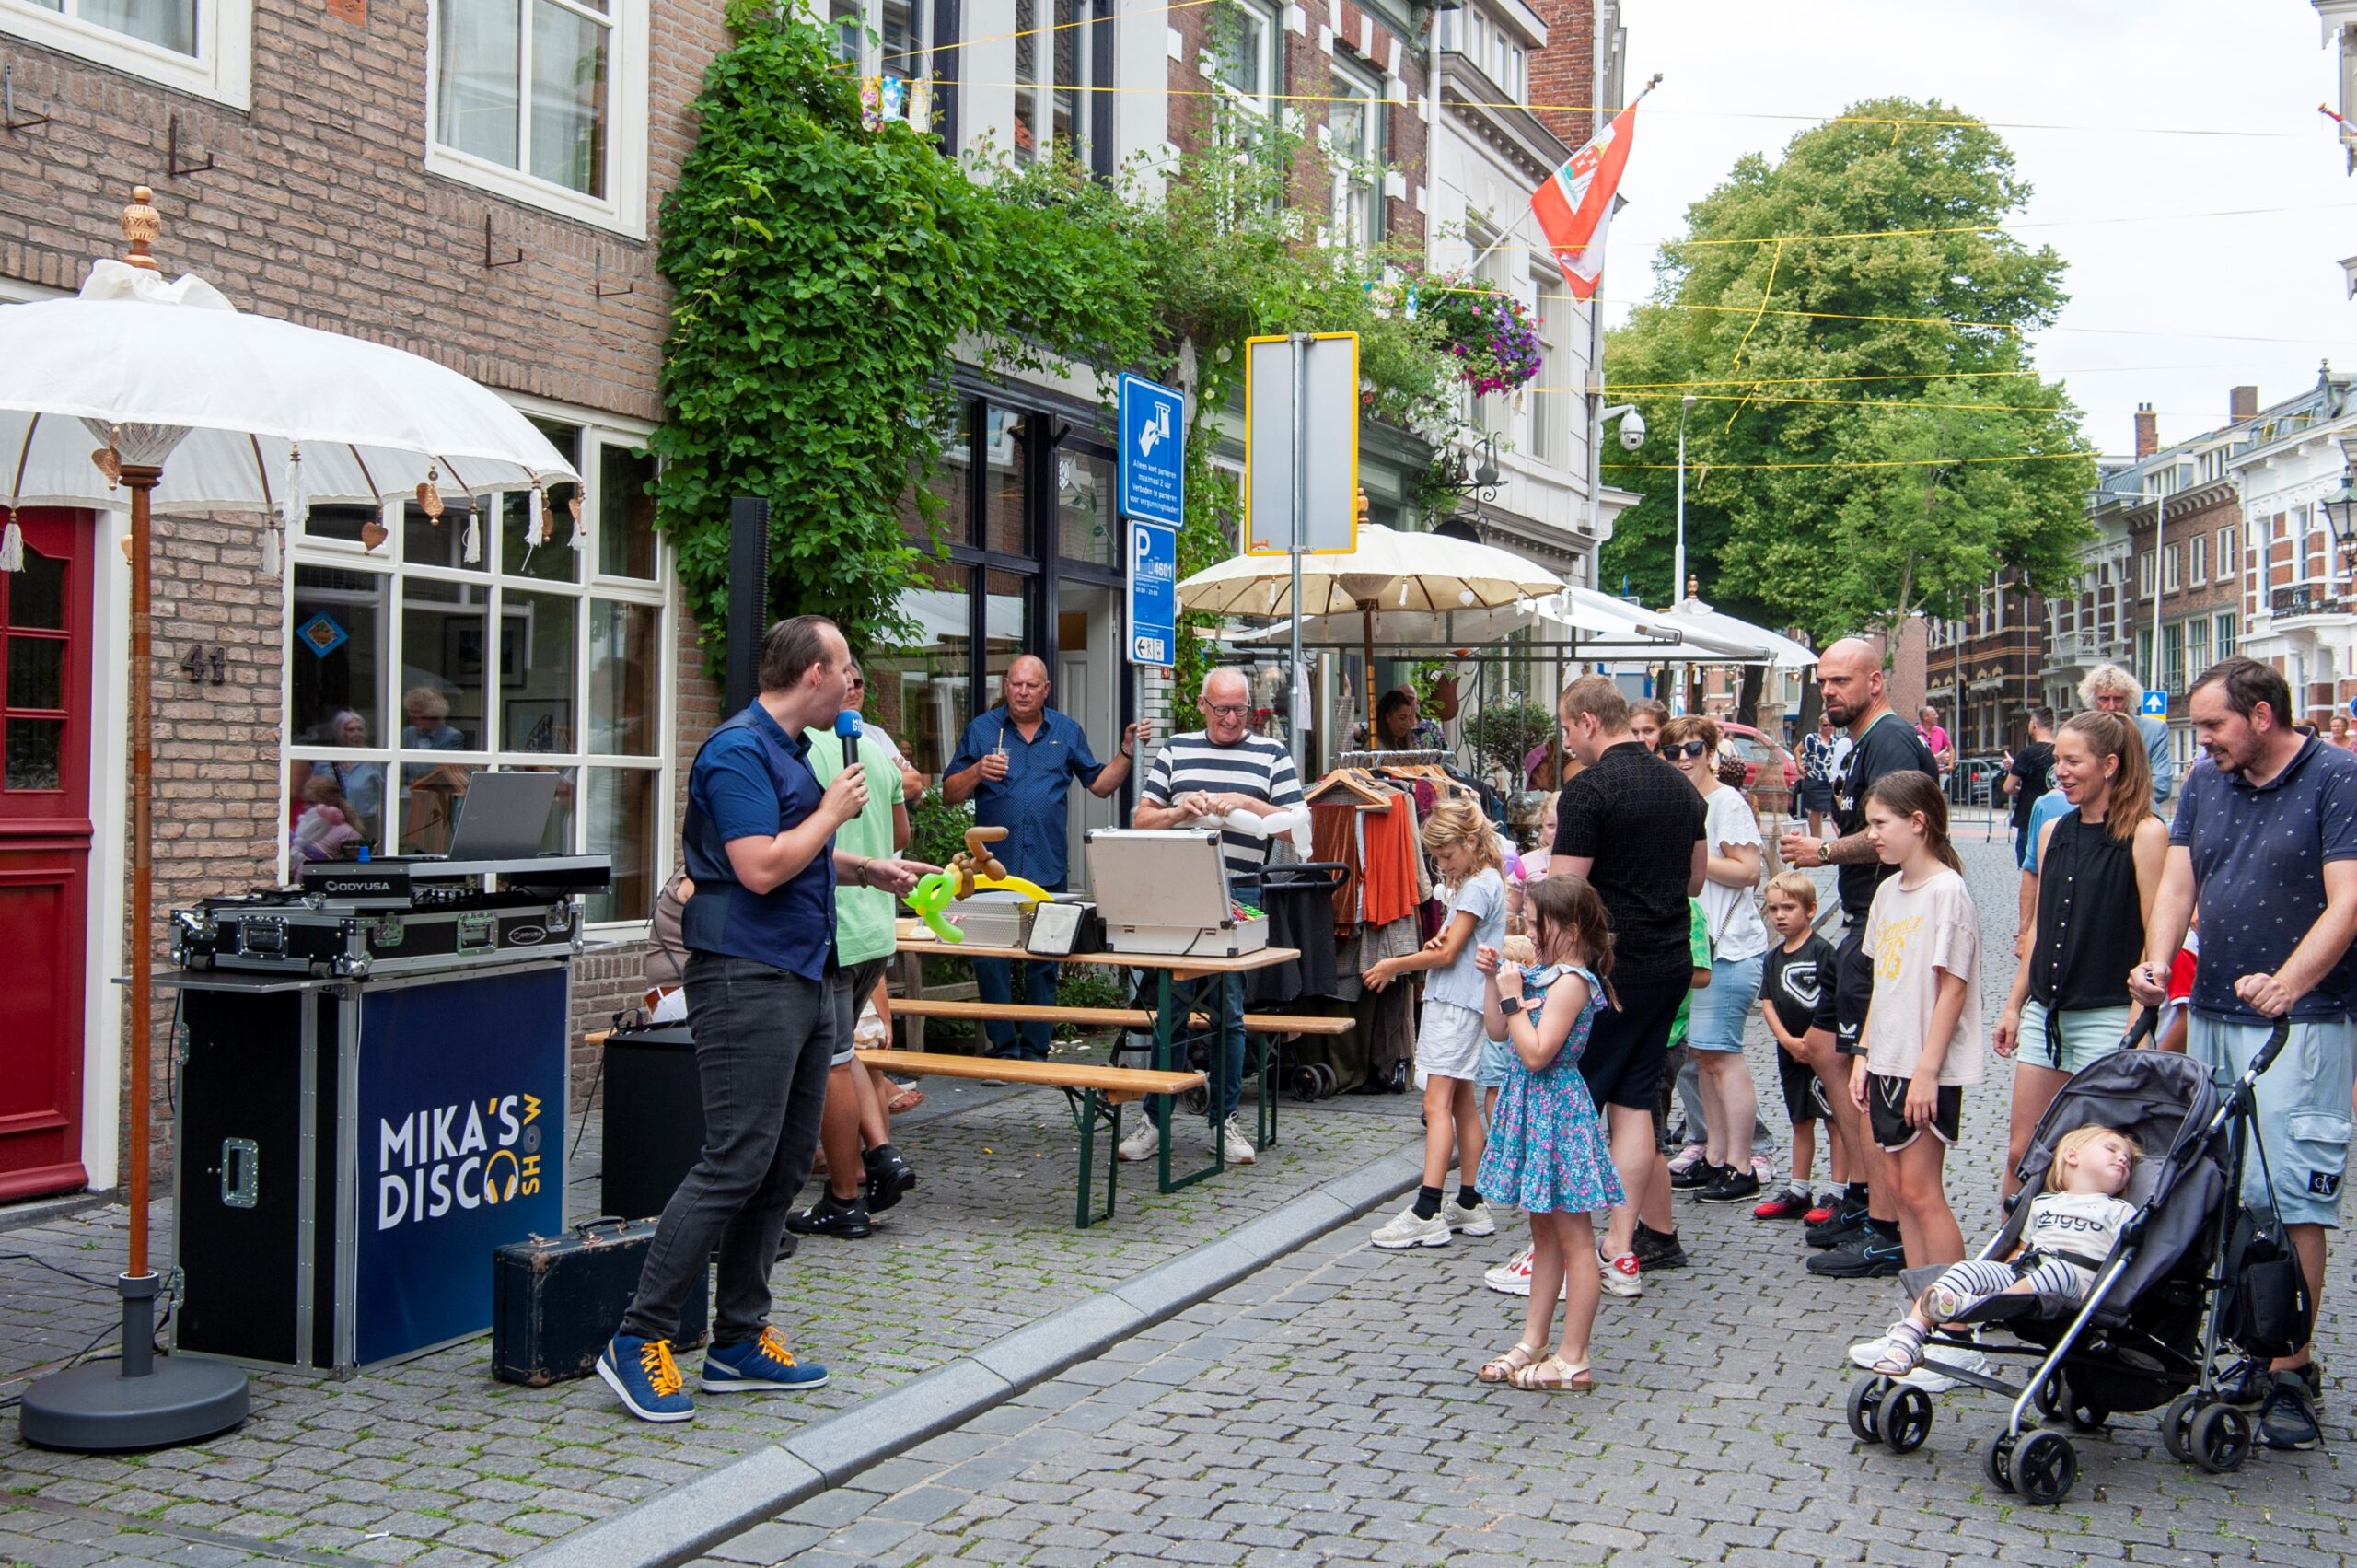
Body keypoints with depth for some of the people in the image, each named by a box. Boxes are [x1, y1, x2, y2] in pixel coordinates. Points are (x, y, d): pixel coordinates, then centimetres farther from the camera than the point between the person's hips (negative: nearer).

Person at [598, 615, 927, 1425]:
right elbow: (760, 867, -23)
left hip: (805, 975, 10)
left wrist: (870, 870, 27)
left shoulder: (790, 749, 17)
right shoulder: (738, 750, -14)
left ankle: (739, 1340, 18)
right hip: (749, 976, -10)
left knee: (785, 1166, 10)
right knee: (736, 1161, -12)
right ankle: (639, 1340, -3)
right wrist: (834, 811, -11)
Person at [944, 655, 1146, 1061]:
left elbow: (1100, 784, 13)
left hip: (1048, 870, 1)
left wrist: (1126, 753, 0)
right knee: (990, 961, -2)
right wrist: (978, 772, -14)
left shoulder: (1067, 731, 11)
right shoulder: (981, 730, 5)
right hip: (994, 868, -1)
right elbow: (951, 794, 4)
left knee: (1044, 963, 6)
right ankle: (1003, 1048, 8)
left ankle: (1035, 1050, 14)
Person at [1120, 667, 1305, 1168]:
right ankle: (1156, 1118, 10)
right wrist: (1179, 811, -9)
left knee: (1229, 1013, 4)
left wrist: (1246, 804, -13)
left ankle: (1224, 1120, 13)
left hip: (1240, 897, -1)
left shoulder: (1272, 755, 8)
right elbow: (1142, 819, 10)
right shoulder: (1175, 751, 12)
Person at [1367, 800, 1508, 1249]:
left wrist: (1392, 966, -5)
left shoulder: (1479, 886, -15)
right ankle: (1470, 1204, 18)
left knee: (1437, 1102, -13)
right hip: (1458, 1000, 10)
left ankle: (1427, 1212, -16)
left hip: (1457, 1004, -10)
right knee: (1463, 1101, 13)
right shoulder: (1480, 881, 16)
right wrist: (1437, 944, -4)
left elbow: (1448, 954, -16)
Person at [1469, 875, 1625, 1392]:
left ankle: (1573, 1360, 4)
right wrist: (1494, 979, 6)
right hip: (1534, 1113, 10)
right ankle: (1531, 1344, 26)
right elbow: (1497, 1032, 14)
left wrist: (1513, 999, -19)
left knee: (1573, 1238, -2)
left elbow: (1535, 1054, -25)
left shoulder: (1571, 982, -19)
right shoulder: (1544, 975, 10)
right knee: (1544, 1234, 17)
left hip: (1556, 1115, -10)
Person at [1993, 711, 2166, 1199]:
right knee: (2021, 1152, 6)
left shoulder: (2145, 834, -9)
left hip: (2108, 1018, -6)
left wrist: (2138, 1026, -15)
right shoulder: (2054, 831, 11)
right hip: (2046, 1013, 6)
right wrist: (2014, 1005, 16)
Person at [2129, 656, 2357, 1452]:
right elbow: (2178, 884, 9)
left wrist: (2287, 984, -24)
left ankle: (2288, 1370, -1)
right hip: (2211, 1014, 7)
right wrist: (2156, 966, -8)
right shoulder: (2204, 784, 13)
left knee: (2290, 1196, -7)